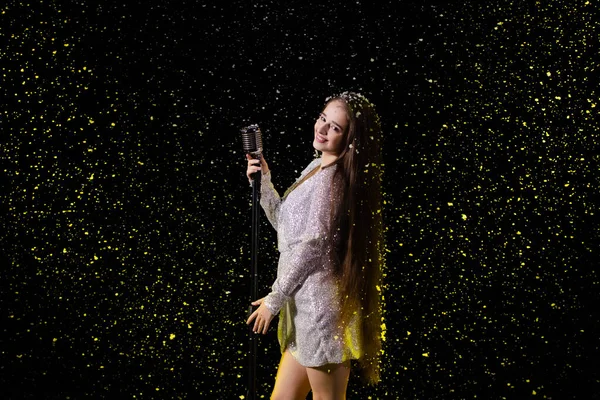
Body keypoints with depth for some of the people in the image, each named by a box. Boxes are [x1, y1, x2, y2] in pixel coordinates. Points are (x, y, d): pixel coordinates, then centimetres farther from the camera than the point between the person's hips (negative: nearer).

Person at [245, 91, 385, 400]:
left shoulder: (332, 179, -15)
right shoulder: (316, 168, 14)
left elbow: (311, 247, -16)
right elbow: (285, 224, 19)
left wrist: (275, 298, -9)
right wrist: (264, 183, 7)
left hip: (320, 305, -9)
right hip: (304, 304, 9)